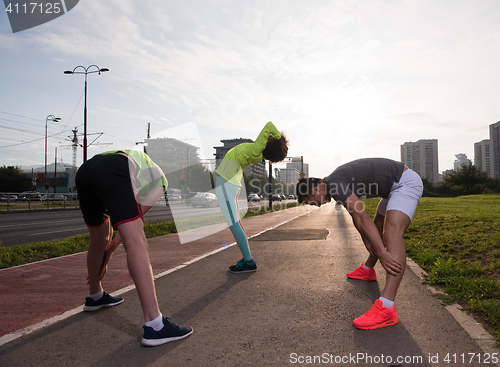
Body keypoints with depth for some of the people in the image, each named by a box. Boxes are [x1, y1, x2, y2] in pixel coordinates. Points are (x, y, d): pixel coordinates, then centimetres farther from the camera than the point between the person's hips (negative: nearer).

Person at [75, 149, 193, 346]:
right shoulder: (159, 179, 29)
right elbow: (135, 218, 23)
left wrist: (107, 247, 47)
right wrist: (110, 249, 30)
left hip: (84, 170, 7)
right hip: (112, 172, -7)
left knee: (97, 242, 24)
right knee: (136, 241, -14)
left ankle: (95, 297, 46)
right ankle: (154, 325, -19)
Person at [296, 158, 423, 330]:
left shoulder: (334, 183, -23)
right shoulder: (338, 181, 9)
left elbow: (362, 218, -28)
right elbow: (355, 216, 17)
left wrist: (382, 253, -28)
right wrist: (367, 241, 19)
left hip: (406, 182, -11)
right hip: (395, 186, 11)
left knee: (392, 233, -27)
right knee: (378, 226, 25)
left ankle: (385, 308, -37)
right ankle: (367, 270, 48)